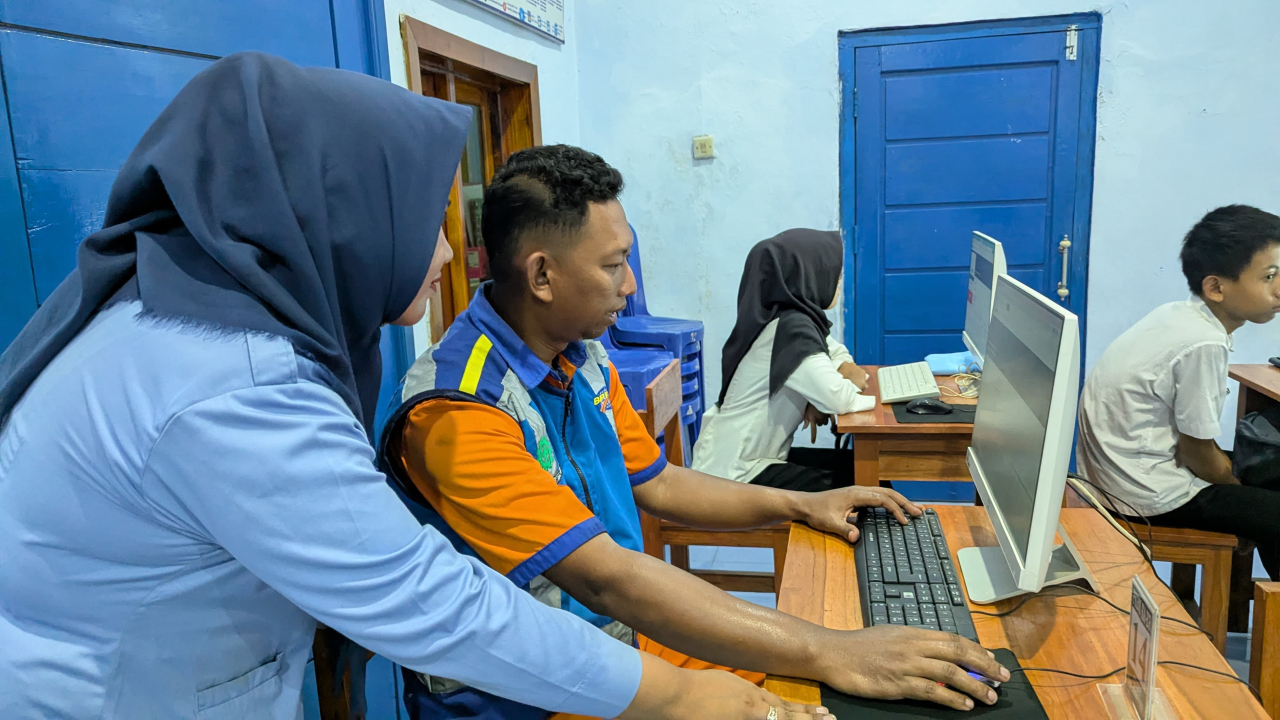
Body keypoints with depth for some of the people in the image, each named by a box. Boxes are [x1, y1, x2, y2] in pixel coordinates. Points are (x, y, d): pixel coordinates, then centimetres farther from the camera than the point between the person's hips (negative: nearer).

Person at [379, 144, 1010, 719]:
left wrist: (801, 504, 6)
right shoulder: (457, 416, -26)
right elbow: (605, 578, -32)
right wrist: (830, 655, -33)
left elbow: (655, 484, 14)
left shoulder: (583, 356, 2)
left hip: (619, 629, 8)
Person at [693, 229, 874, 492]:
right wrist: (850, 381, -9)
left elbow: (837, 353, 21)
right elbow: (838, 399, -33)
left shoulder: (798, 319, 4)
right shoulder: (790, 329, -23)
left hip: (756, 454, 9)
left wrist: (843, 373, -3)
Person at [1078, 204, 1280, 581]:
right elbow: (1197, 454, -15)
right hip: (1148, 493, -10)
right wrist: (1243, 489, 3)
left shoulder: (1179, 314, 3)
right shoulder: (1204, 345, -24)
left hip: (1119, 466, 10)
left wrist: (1238, 471, 11)